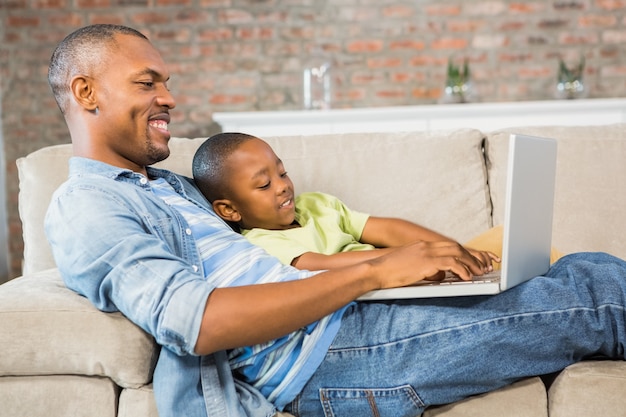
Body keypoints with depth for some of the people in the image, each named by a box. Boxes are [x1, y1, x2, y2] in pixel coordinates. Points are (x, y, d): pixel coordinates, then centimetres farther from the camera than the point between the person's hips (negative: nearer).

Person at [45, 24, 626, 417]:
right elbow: (192, 321, -23)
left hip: (343, 313, 9)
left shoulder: (169, 183, 23)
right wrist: (373, 272, -22)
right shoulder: (82, 209, -7)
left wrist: (405, 261, 5)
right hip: (316, 355, -9)